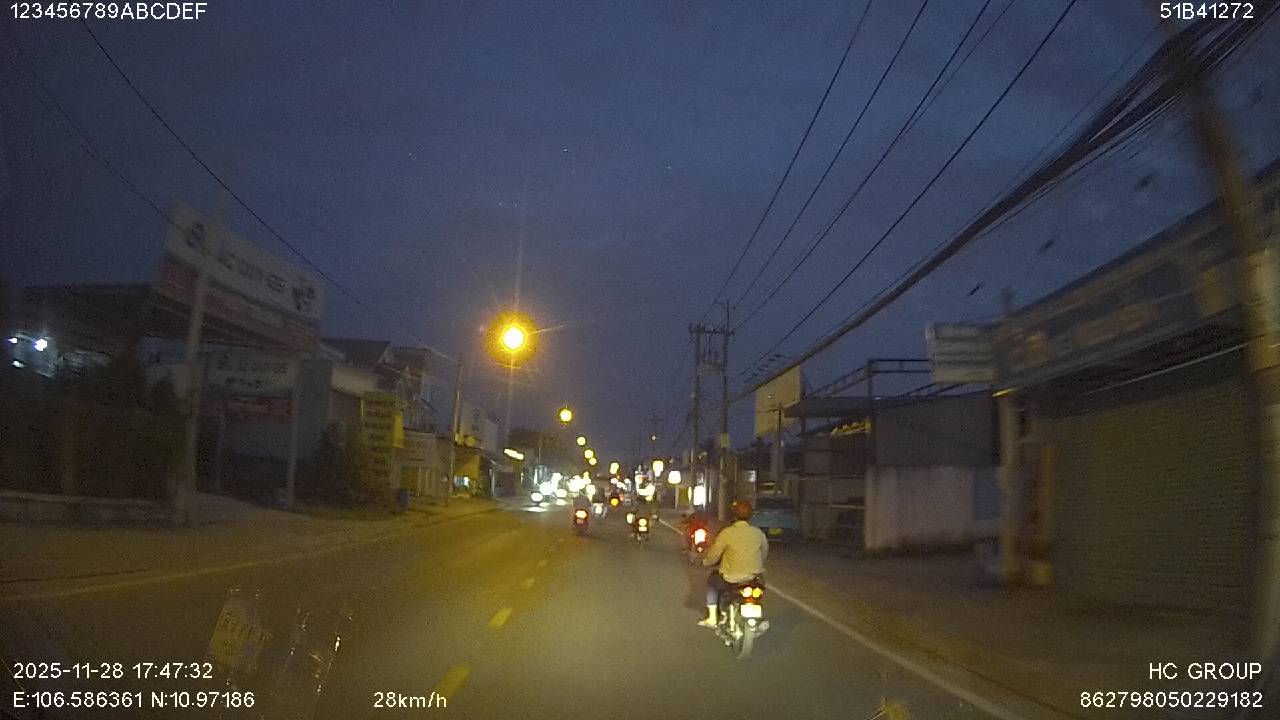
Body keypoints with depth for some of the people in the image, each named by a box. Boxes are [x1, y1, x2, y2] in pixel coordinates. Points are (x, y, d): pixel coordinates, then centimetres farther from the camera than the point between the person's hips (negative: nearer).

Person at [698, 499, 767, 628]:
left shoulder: (727, 533, -13)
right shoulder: (758, 533, -2)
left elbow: (713, 556, -6)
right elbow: (763, 555, 12)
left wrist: (704, 561, 16)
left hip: (732, 581, -4)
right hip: (755, 580, 4)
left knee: (712, 578, 27)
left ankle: (712, 618, 26)